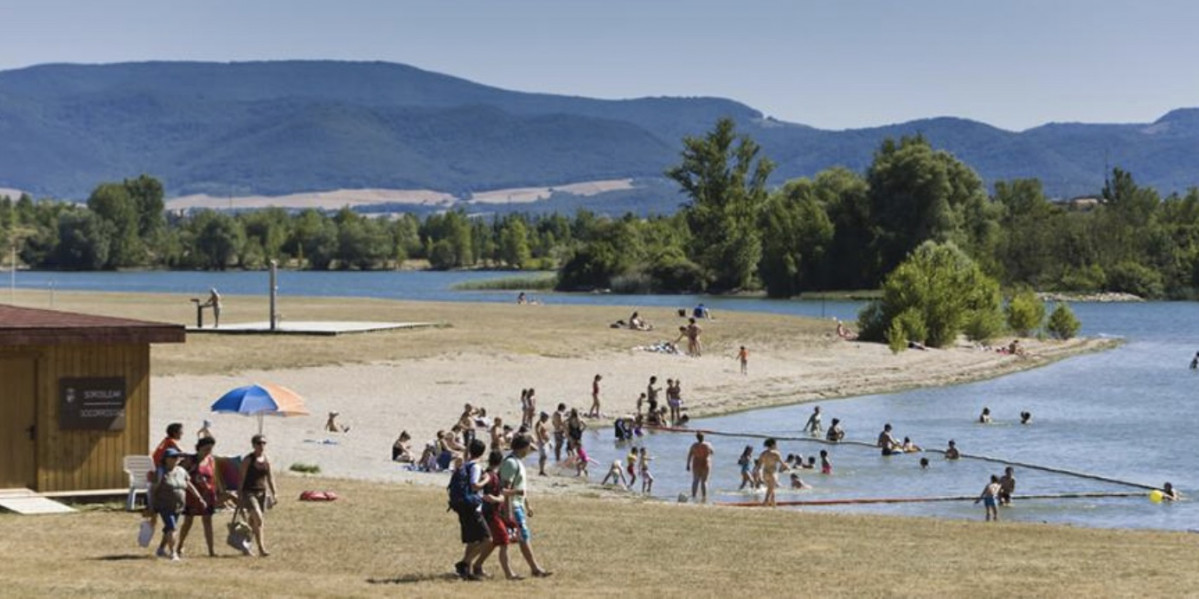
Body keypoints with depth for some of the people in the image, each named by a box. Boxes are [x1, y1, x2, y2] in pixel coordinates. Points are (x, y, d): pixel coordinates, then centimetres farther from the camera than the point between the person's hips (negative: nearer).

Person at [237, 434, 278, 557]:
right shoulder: (248, 459, -7)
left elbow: (270, 478, 15)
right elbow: (242, 477, -6)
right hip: (249, 492, -6)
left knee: (254, 521, 10)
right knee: (258, 518, -18)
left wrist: (274, 494, 14)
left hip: (262, 492, 6)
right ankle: (261, 548, -19)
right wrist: (239, 494, -8)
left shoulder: (266, 460, 7)